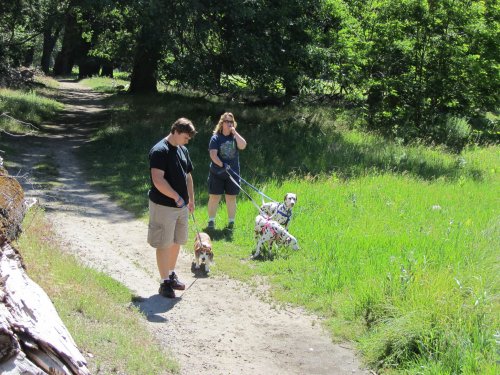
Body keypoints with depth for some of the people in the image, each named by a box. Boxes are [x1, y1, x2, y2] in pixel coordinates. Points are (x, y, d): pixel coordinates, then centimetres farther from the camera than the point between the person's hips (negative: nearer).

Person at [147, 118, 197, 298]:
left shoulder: (183, 150, 11)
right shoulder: (159, 151, -18)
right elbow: (158, 180, -26)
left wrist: (191, 199, 18)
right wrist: (177, 197, -24)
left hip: (181, 206, 8)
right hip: (164, 206, -8)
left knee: (176, 242, 17)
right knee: (164, 244, -1)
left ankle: (171, 275, 32)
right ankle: (165, 282, 6)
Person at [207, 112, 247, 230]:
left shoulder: (235, 137, 8)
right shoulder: (216, 138, -2)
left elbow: (243, 145, -12)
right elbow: (213, 154, -12)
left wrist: (234, 132, -11)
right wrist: (222, 165, -25)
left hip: (233, 173, 3)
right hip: (217, 173, -3)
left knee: (231, 198, 8)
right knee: (214, 197, -1)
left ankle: (231, 222, 16)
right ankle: (211, 221, 9)